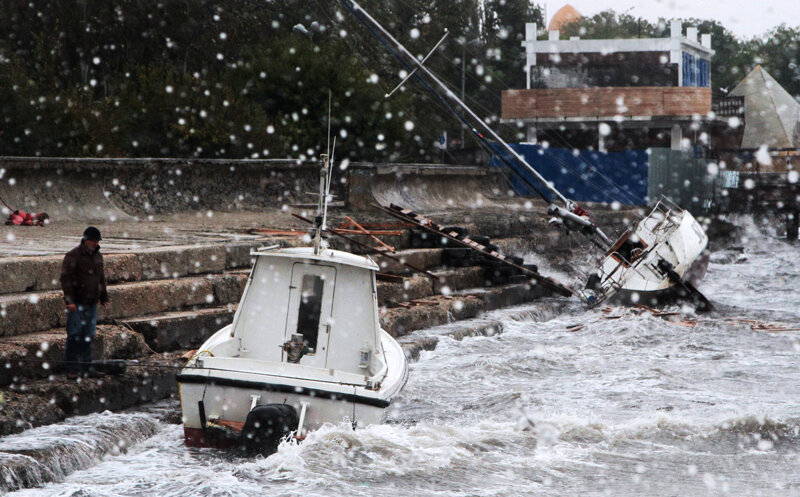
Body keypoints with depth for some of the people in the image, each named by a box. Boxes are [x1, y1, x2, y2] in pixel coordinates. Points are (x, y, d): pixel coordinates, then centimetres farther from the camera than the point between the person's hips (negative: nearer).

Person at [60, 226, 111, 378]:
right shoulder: (73, 256, -7)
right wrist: (69, 300, -18)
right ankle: (71, 369, -3)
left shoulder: (98, 256, 16)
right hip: (77, 303, -7)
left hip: (92, 304, 7)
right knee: (74, 336, -7)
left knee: (88, 337, 7)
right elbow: (66, 279, -12)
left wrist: (104, 298, 23)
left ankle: (86, 367, 12)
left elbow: (101, 279, 27)